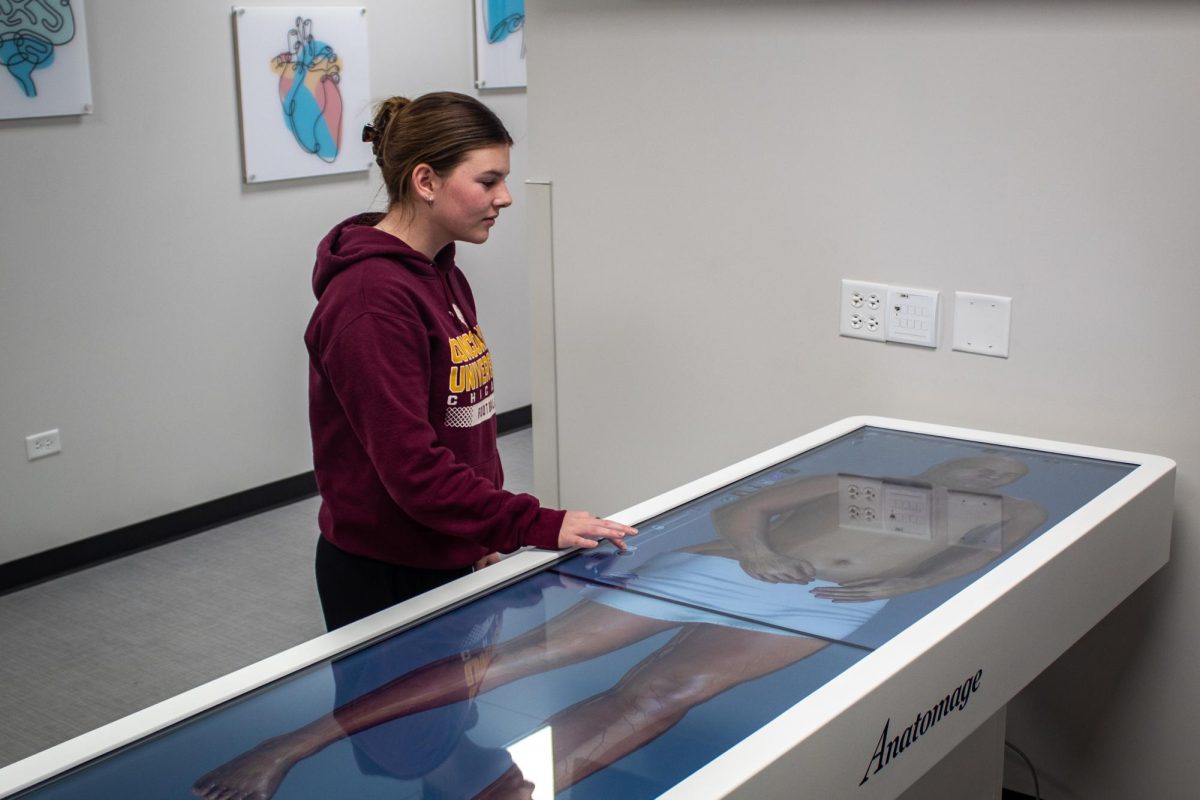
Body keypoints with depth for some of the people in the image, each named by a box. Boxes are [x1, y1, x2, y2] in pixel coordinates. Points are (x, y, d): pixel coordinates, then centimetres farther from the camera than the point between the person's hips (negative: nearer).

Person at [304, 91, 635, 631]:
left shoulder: (442, 277, 9)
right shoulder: (370, 300, -22)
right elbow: (411, 465, -26)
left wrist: (485, 536, 12)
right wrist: (536, 526, -26)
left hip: (450, 561, 9)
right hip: (382, 580, -9)